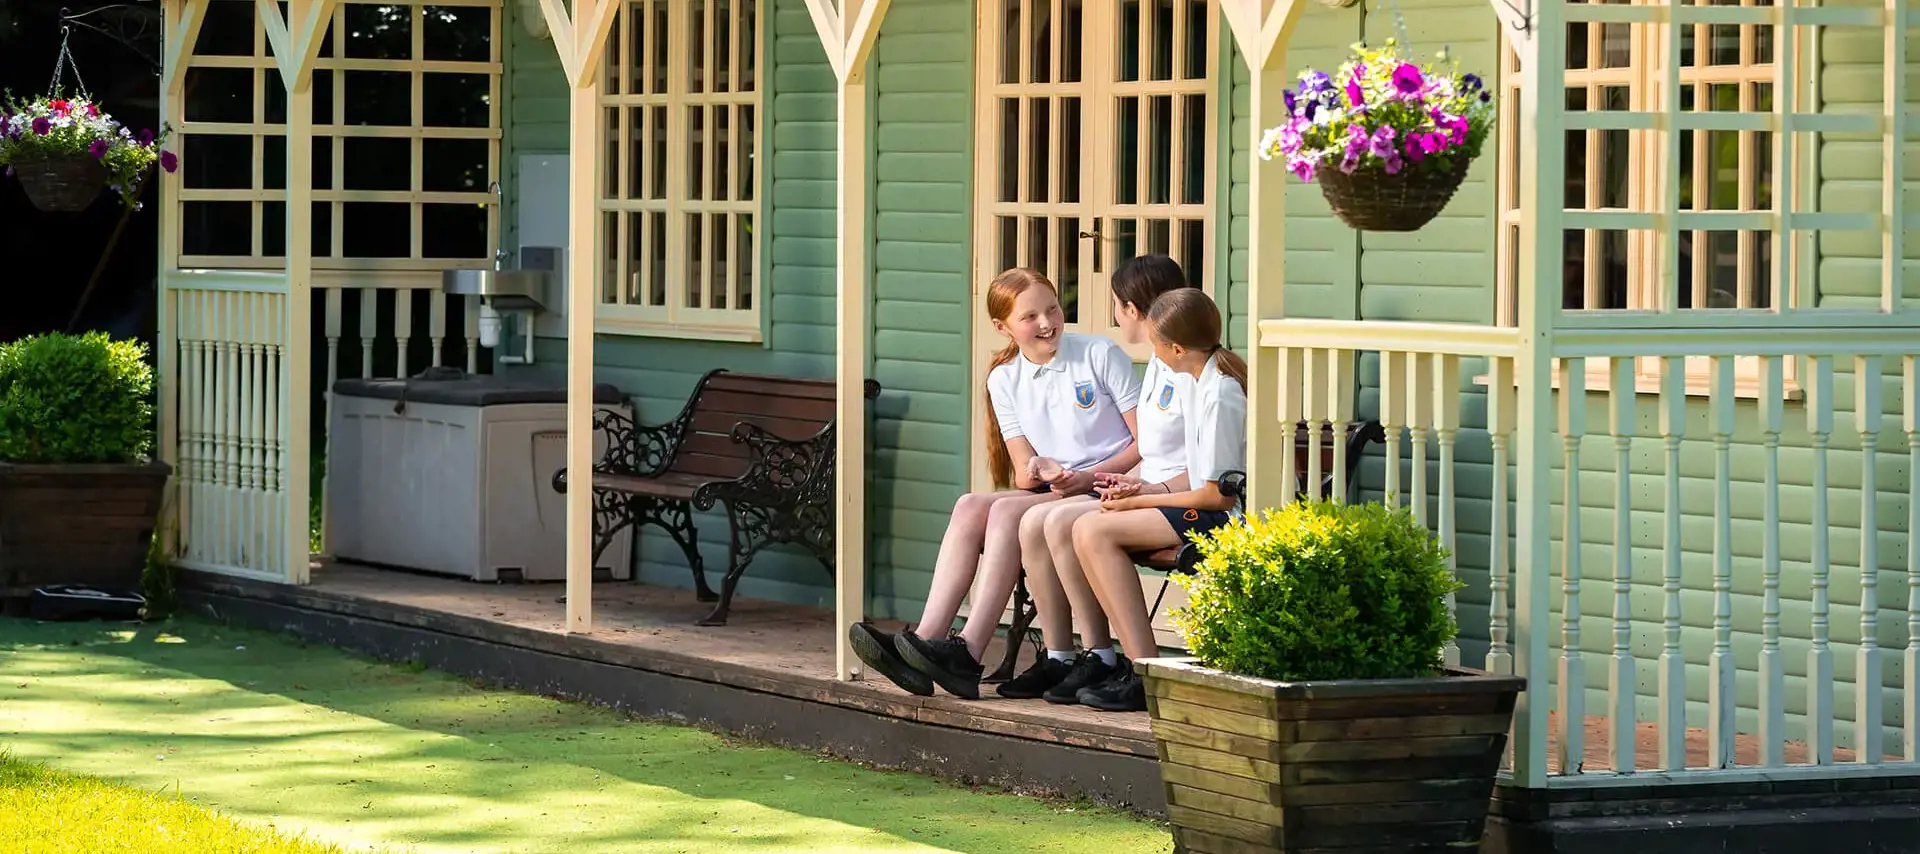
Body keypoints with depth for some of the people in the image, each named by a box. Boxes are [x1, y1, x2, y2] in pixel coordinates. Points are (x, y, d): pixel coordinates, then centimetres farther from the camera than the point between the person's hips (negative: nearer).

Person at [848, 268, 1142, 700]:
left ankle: (967, 653, -40)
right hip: (1048, 493, 5)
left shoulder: (1101, 355, -1)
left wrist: (1086, 477, -16)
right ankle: (927, 638, -38)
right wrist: (1040, 470, -16)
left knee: (1007, 511, -30)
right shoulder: (1005, 379, 13)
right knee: (970, 507, -23)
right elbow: (1023, 474, 9)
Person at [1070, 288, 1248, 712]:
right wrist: (1144, 490, 10)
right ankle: (1138, 662, -5)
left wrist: (1140, 502, -8)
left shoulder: (1220, 397, -16)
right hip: (1214, 514, 10)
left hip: (1227, 520, -10)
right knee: (1086, 529, -2)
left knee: (1097, 530, -17)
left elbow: (1219, 493, -16)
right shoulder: (1201, 383, 14)